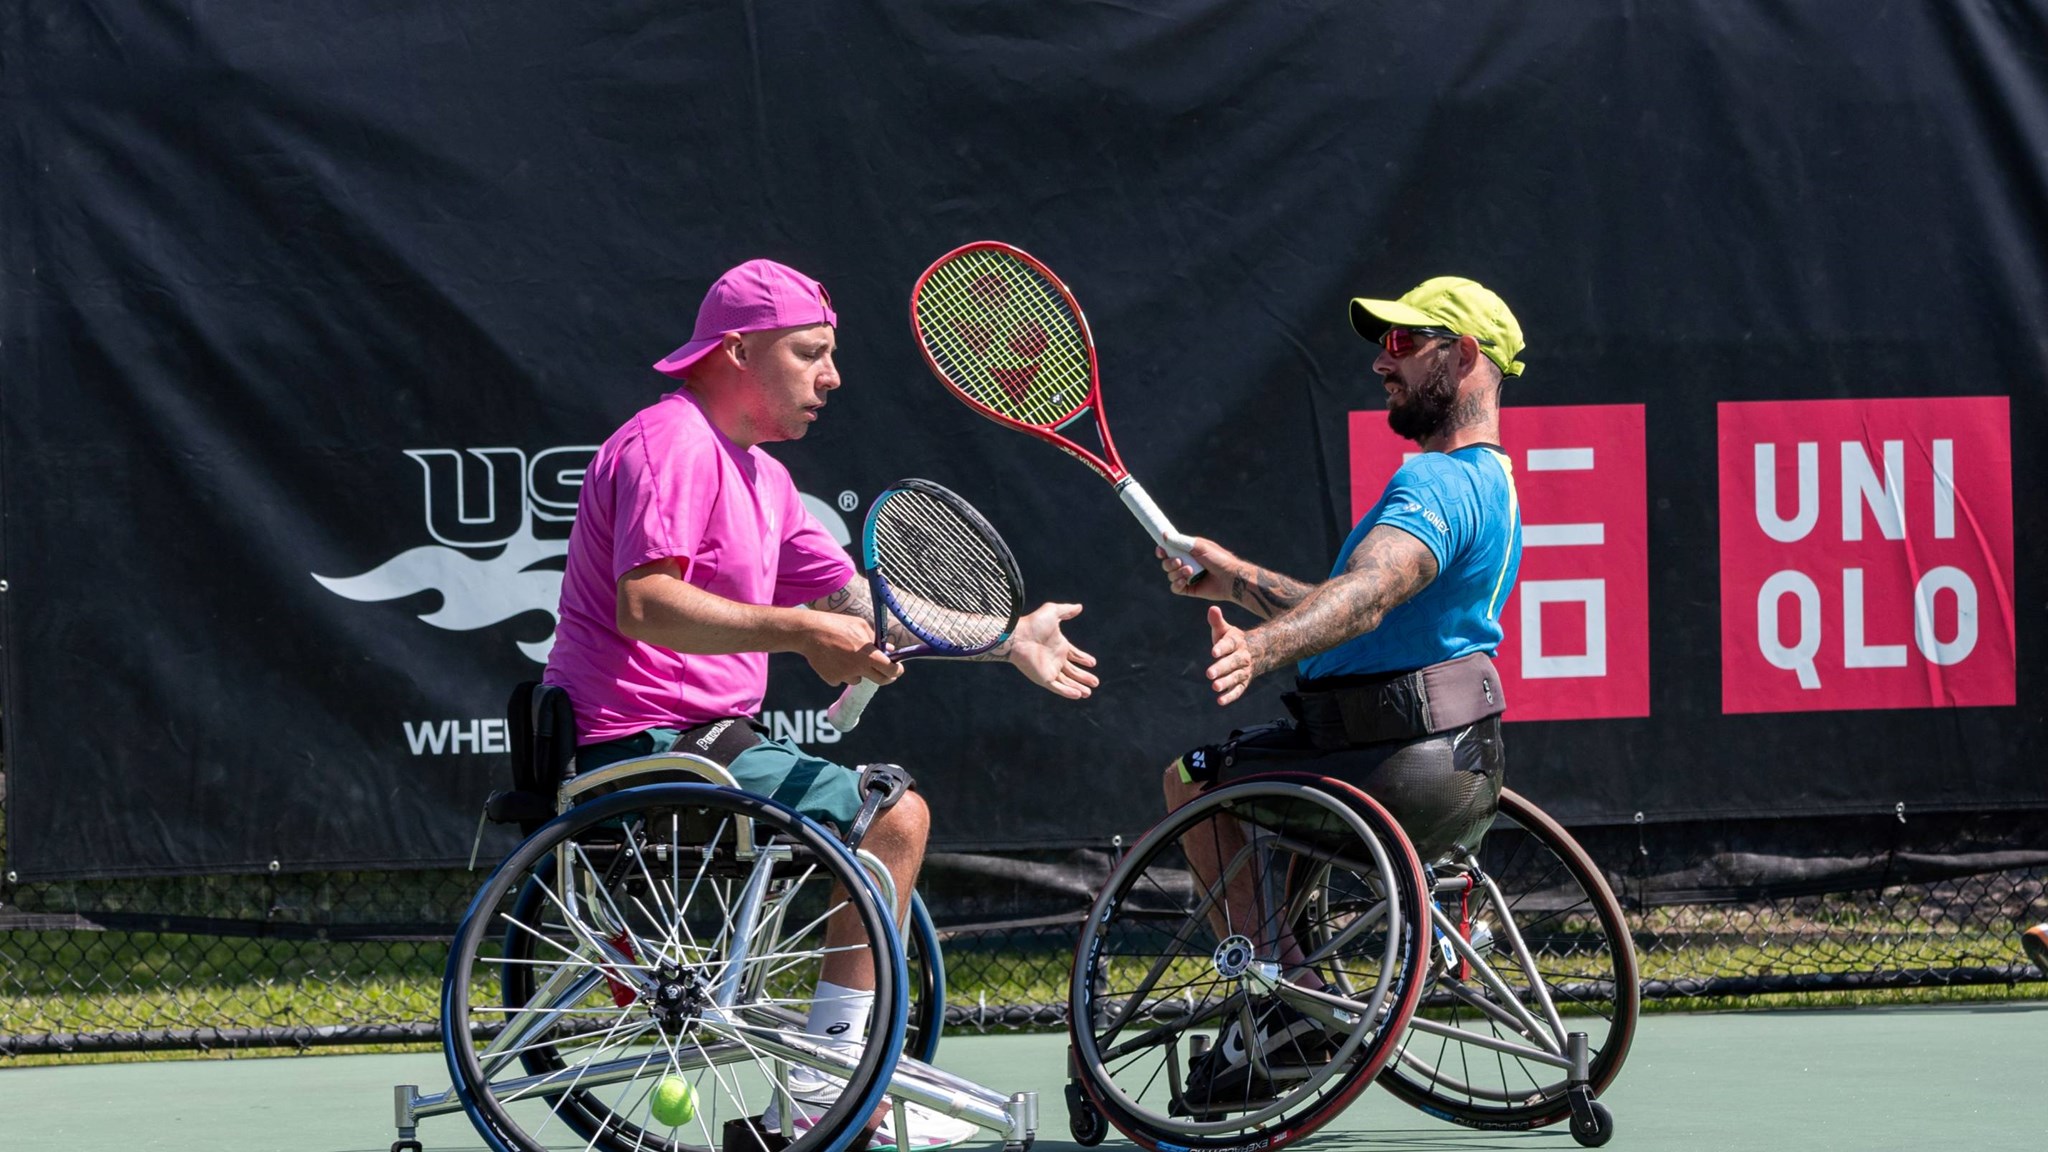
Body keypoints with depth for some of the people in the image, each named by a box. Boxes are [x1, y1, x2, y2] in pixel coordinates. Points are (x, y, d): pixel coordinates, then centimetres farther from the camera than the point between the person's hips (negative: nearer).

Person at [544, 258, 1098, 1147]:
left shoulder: (757, 474, 20)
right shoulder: (671, 445, -14)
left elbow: (863, 608, 24)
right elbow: (643, 604, -28)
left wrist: (1007, 641, 21)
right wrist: (799, 631, -32)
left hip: (697, 737, 11)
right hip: (643, 737, -11)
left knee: (896, 814, 20)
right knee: (889, 815, -16)